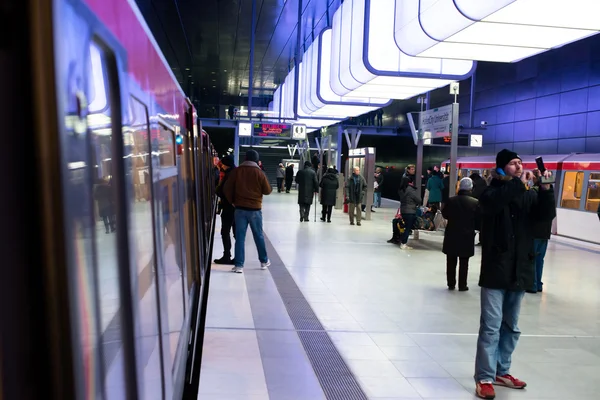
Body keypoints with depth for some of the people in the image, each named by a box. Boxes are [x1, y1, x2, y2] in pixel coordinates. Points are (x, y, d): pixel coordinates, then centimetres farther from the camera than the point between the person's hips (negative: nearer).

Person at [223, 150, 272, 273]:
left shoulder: (236, 171, -1)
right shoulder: (259, 173, -7)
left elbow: (227, 188, -1)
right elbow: (267, 191, -1)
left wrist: (232, 201, 11)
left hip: (239, 208, 1)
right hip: (255, 209, -1)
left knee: (240, 237, 3)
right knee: (259, 236, 13)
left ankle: (239, 265, 1)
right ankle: (264, 261, 25)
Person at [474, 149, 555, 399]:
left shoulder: (529, 195, 8)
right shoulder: (492, 192, -4)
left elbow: (546, 215, -5)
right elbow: (493, 202, -26)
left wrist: (546, 190, -18)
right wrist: (519, 183, -25)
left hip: (519, 271, 5)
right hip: (495, 270, -5)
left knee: (511, 327, 15)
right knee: (491, 327, -3)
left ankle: (501, 372, 29)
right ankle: (484, 378, 6)